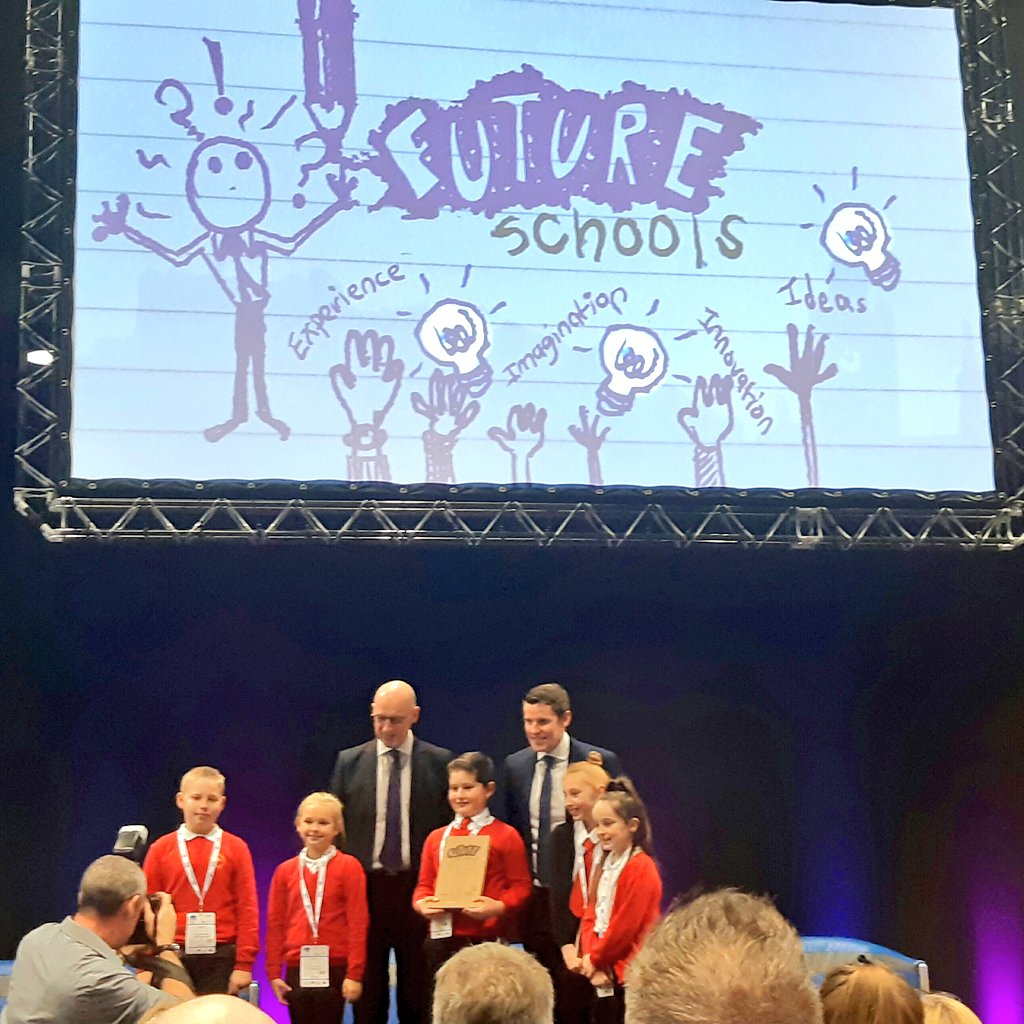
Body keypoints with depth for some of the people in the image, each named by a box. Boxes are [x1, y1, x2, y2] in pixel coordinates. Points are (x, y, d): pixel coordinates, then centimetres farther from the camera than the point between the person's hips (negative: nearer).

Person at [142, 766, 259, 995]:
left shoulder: (236, 848, 2)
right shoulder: (161, 849, 4)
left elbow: (247, 908, 1)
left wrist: (244, 964, -4)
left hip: (221, 957, -1)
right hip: (172, 956, 1)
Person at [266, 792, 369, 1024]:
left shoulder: (349, 868, -4)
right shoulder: (285, 871, 6)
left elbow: (358, 922, -5)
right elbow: (275, 923, 9)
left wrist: (354, 974, -8)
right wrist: (273, 972, 5)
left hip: (333, 970, -3)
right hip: (297, 970, 3)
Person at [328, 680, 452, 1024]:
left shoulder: (439, 762, 0)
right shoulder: (349, 761, 5)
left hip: (420, 886, -1)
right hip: (365, 886, 1)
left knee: (418, 987, 6)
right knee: (368, 984, 7)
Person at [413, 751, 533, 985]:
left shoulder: (505, 836, 0)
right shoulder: (436, 838, 13)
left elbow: (521, 886, -3)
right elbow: (425, 884, 16)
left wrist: (498, 907, -20)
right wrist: (422, 903, -5)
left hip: (488, 941, -4)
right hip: (443, 940, 4)